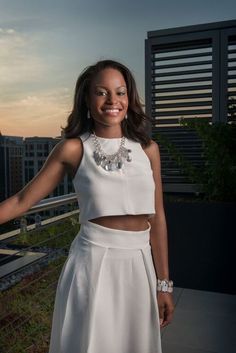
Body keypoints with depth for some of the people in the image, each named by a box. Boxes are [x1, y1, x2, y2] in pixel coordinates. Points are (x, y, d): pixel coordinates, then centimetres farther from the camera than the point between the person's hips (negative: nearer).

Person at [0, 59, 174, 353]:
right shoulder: (73, 149, -5)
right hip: (92, 262, -3)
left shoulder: (148, 149, 2)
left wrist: (163, 283, 7)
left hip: (138, 264, 3)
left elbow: (156, 217, 4)